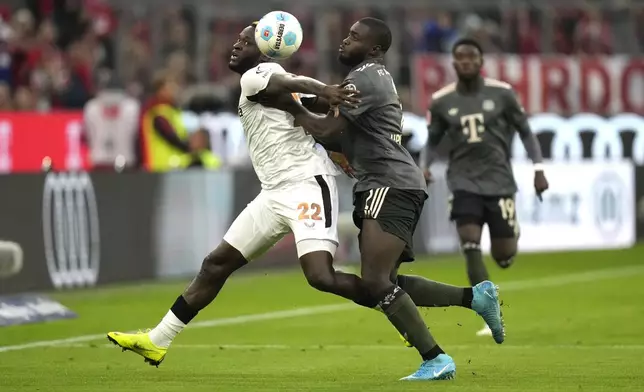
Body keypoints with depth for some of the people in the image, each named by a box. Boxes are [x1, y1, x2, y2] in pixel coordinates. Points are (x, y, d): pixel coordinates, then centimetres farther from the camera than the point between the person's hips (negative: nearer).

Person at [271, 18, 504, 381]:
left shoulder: (364, 78, -9)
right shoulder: (377, 77, 24)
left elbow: (326, 130, -13)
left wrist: (293, 108, 1)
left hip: (390, 186, -11)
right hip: (389, 186, 11)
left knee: (377, 281, -17)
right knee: (386, 283, 11)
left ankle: (435, 360, -18)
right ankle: (476, 296, 9)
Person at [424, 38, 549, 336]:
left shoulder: (501, 93, -3)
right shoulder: (441, 101, 0)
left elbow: (525, 131, 6)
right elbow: (432, 141, 13)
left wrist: (538, 169, -2)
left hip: (499, 180, 0)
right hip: (464, 182, 0)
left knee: (503, 257, 0)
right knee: (471, 247, -18)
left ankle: (511, 235, 41)